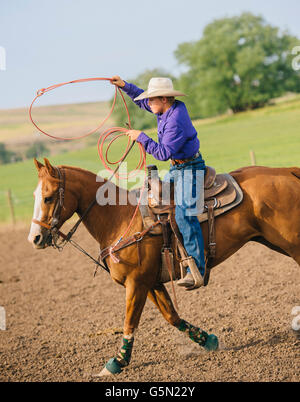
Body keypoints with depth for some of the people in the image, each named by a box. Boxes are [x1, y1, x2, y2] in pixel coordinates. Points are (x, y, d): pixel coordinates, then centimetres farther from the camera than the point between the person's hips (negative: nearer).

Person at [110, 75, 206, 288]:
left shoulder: (176, 121, -25)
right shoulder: (170, 109, 4)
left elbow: (163, 153, -27)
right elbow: (143, 100, 22)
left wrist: (141, 137, -19)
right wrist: (124, 86, 15)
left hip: (190, 169, -11)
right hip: (177, 168, 11)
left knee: (184, 214, -20)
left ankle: (197, 269, -23)